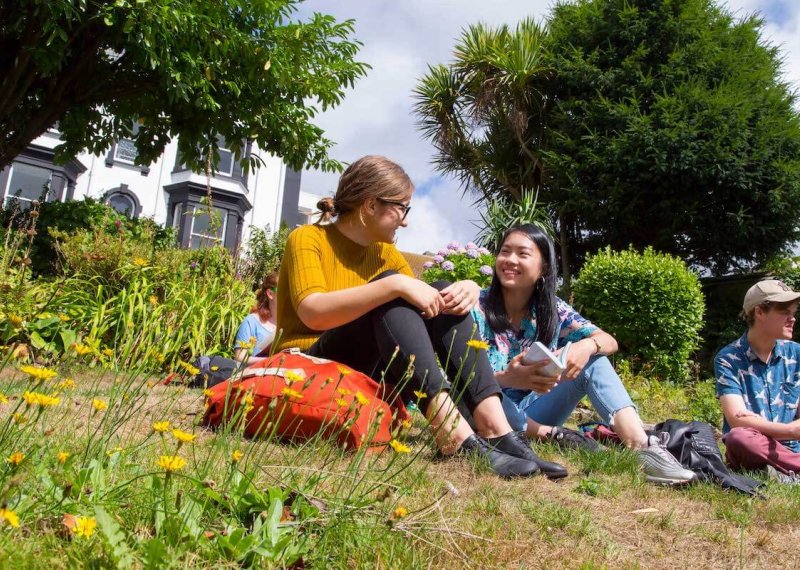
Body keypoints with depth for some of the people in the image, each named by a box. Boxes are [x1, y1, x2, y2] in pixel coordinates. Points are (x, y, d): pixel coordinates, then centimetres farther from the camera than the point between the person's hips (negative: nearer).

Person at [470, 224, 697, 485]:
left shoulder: (552, 310, 0)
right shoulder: (477, 308, -12)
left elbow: (609, 342, -4)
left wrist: (587, 346, -30)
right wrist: (506, 378, -41)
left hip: (533, 411, 3)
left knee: (593, 361, -12)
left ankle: (642, 446, -27)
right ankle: (553, 435, -22)